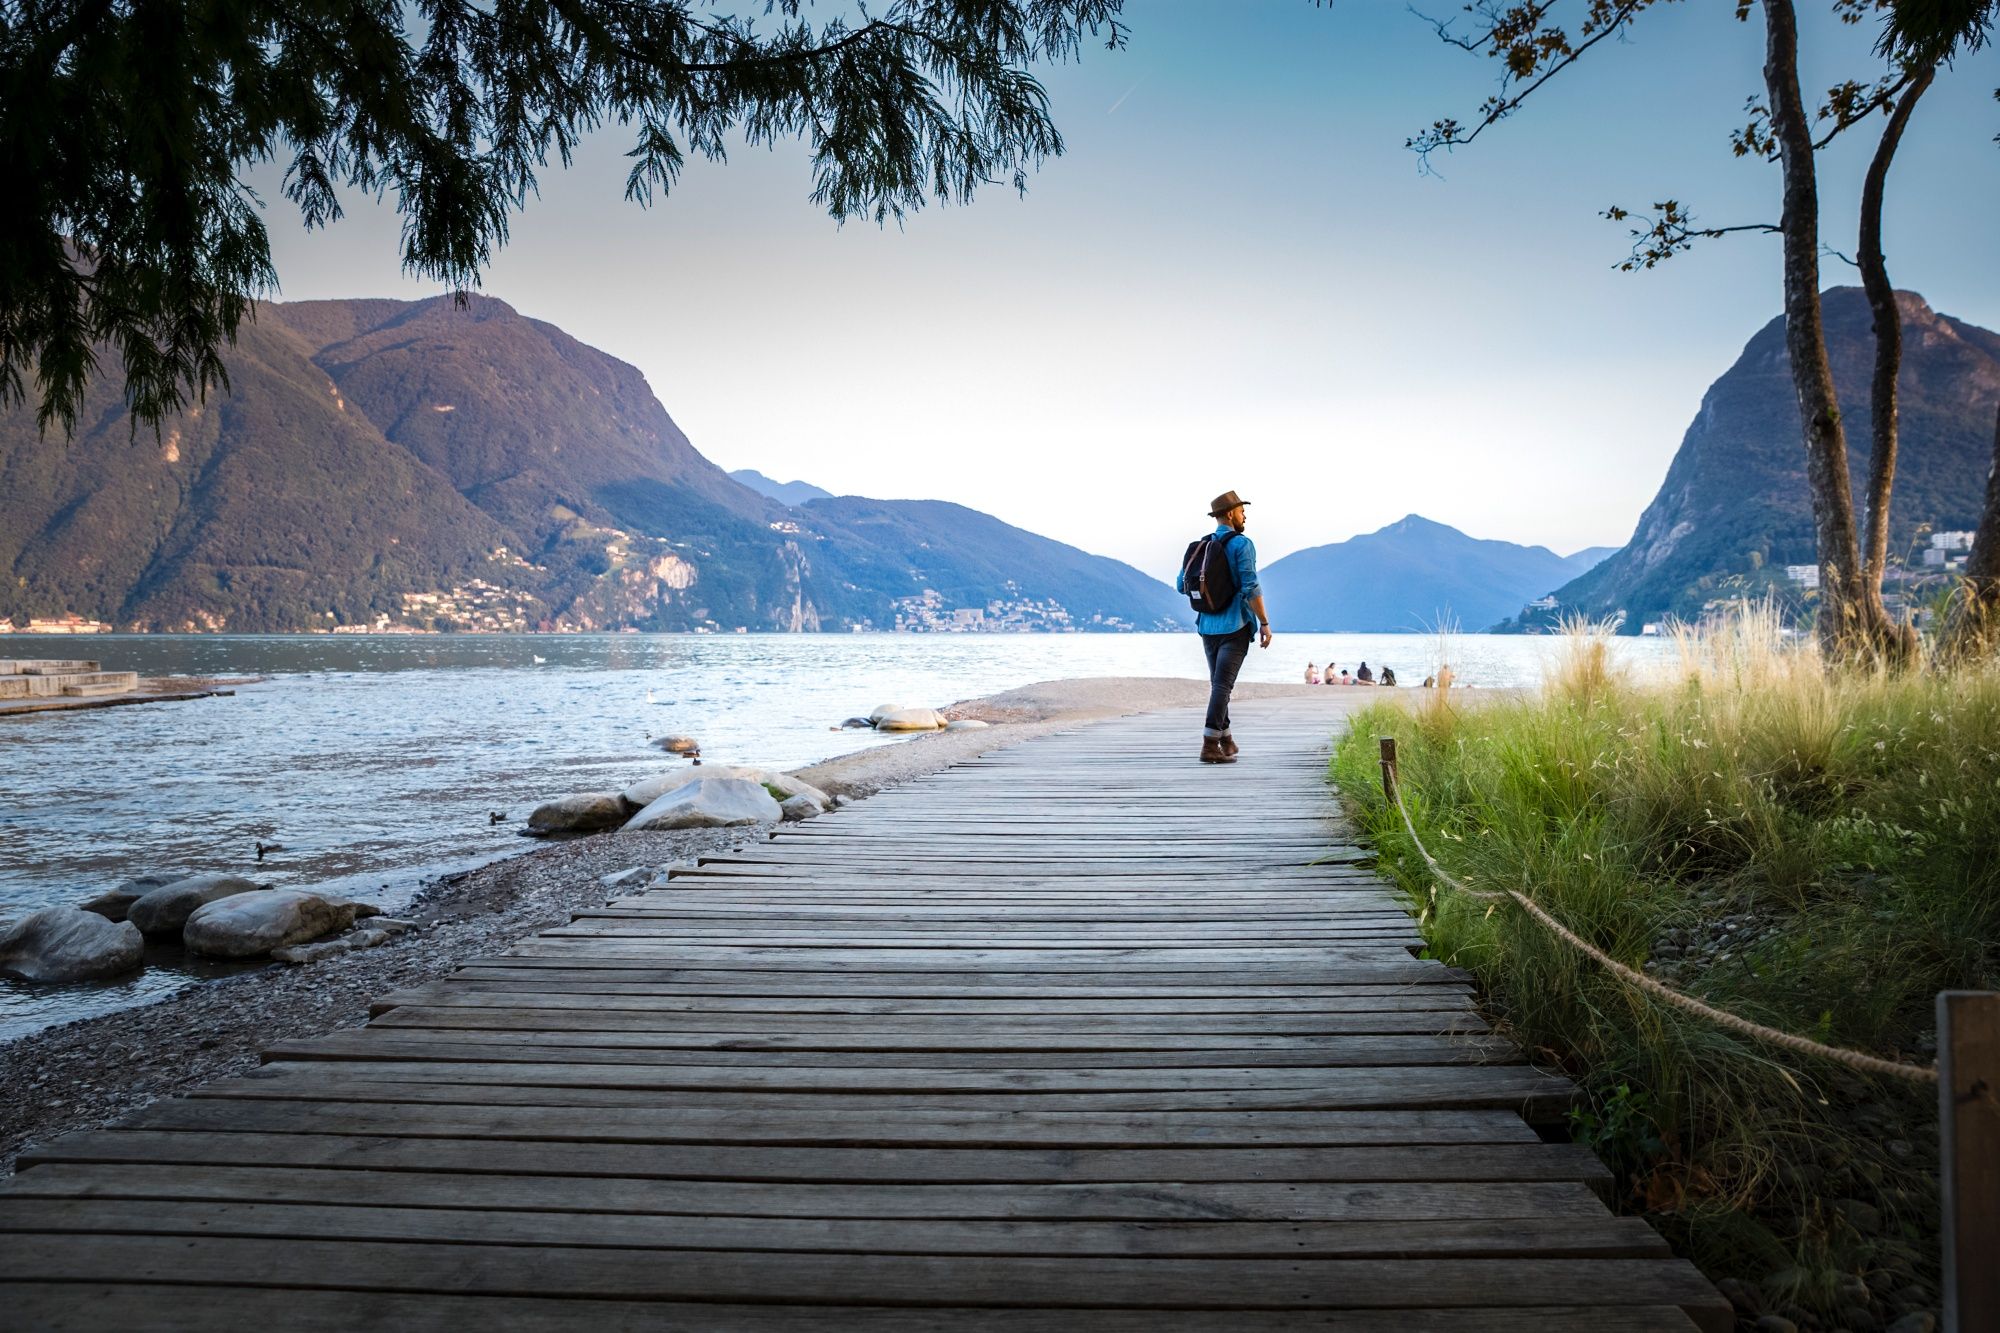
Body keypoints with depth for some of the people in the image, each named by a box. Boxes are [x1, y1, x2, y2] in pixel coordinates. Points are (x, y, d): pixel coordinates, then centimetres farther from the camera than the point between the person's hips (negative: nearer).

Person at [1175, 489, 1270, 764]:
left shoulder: (1199, 546, 9)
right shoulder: (1241, 544, -10)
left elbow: (1183, 585, 12)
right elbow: (1250, 588, -16)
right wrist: (1265, 623, -10)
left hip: (1208, 625, 6)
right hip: (1235, 625, -6)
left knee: (1219, 683, 16)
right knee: (1222, 684, -8)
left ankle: (1225, 741, 25)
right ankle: (1210, 745, -13)